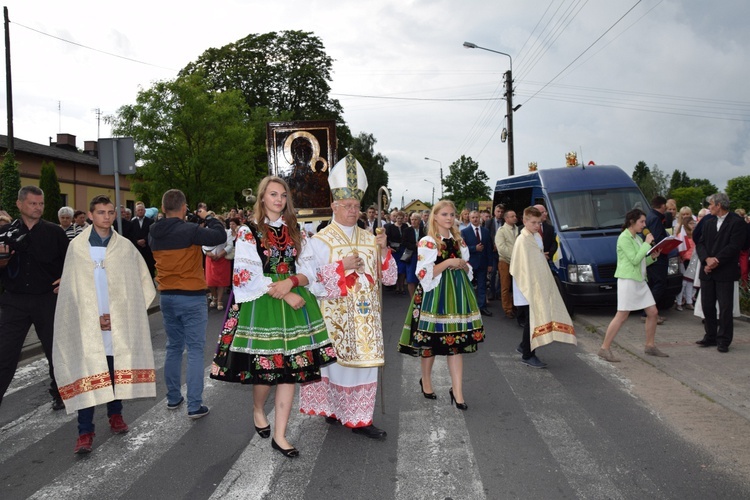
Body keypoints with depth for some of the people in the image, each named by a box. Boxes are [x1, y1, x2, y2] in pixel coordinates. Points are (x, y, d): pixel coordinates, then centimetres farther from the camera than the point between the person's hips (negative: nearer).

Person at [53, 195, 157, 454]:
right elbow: (71, 289, 3)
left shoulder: (125, 246, 4)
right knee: (87, 373, -3)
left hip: (119, 322, 1)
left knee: (116, 368, 9)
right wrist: (94, 317, -6)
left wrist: (120, 314, -3)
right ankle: (85, 431, 3)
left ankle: (115, 413, 29)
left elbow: (142, 284, 4)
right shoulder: (77, 246, 3)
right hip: (87, 323, -1)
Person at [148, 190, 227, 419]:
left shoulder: (154, 233, 1)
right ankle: (194, 405, 1)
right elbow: (220, 236, -14)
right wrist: (207, 217, 0)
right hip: (192, 297, -6)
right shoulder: (190, 230, -18)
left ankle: (173, 398, 27)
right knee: (195, 350, 0)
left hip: (166, 297, 6)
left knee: (174, 348, 18)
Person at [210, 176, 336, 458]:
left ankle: (279, 435, 10)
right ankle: (258, 410, 33)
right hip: (261, 305, -3)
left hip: (294, 303, 4)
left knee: (291, 368, 0)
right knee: (264, 367, -1)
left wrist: (291, 282, -13)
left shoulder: (296, 233, 12)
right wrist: (284, 295, -15)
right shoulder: (249, 232, 0)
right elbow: (249, 276, -9)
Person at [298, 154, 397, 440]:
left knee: (365, 361, 6)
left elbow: (389, 278, 8)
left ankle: (359, 417, 16)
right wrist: (341, 268, -19)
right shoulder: (320, 241, -5)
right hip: (336, 317, -4)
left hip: (366, 317, 5)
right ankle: (334, 408, 20)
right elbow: (306, 280, -13)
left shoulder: (369, 239, 10)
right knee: (338, 362, 0)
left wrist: (383, 251, -8)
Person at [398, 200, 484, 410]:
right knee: (430, 341, 6)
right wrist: (448, 262, -18)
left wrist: (463, 265, -4)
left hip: (457, 294, 5)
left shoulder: (458, 241, 12)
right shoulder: (427, 242, -6)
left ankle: (457, 391, 5)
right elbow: (424, 274, -14)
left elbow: (467, 269, 19)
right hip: (435, 296, -5)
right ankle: (426, 381, 29)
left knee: (457, 342, 1)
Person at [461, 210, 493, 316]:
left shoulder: (486, 231, 6)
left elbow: (489, 248, 5)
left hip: (482, 263, 3)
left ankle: (482, 307, 11)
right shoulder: (464, 232, -3)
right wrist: (475, 248, -20)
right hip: (470, 263, -2)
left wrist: (490, 263, 2)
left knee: (482, 286, 5)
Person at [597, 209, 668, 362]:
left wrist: (652, 257, 2)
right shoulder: (624, 238, -11)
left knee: (653, 312, 9)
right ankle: (604, 348, -3)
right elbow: (634, 260, -18)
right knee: (621, 316, -9)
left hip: (640, 280, 9)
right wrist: (647, 243, -11)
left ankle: (650, 346, 22)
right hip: (628, 280, -9)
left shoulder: (637, 238, 16)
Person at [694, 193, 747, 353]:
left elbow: (734, 246, -13)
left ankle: (723, 340, 8)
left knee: (725, 308, -1)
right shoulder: (708, 222, 14)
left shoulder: (737, 222, -5)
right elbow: (700, 243, 7)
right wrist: (707, 259, -10)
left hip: (725, 272, -6)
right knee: (707, 306, 10)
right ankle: (711, 337, 21)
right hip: (707, 271, 6)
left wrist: (716, 261, -15)